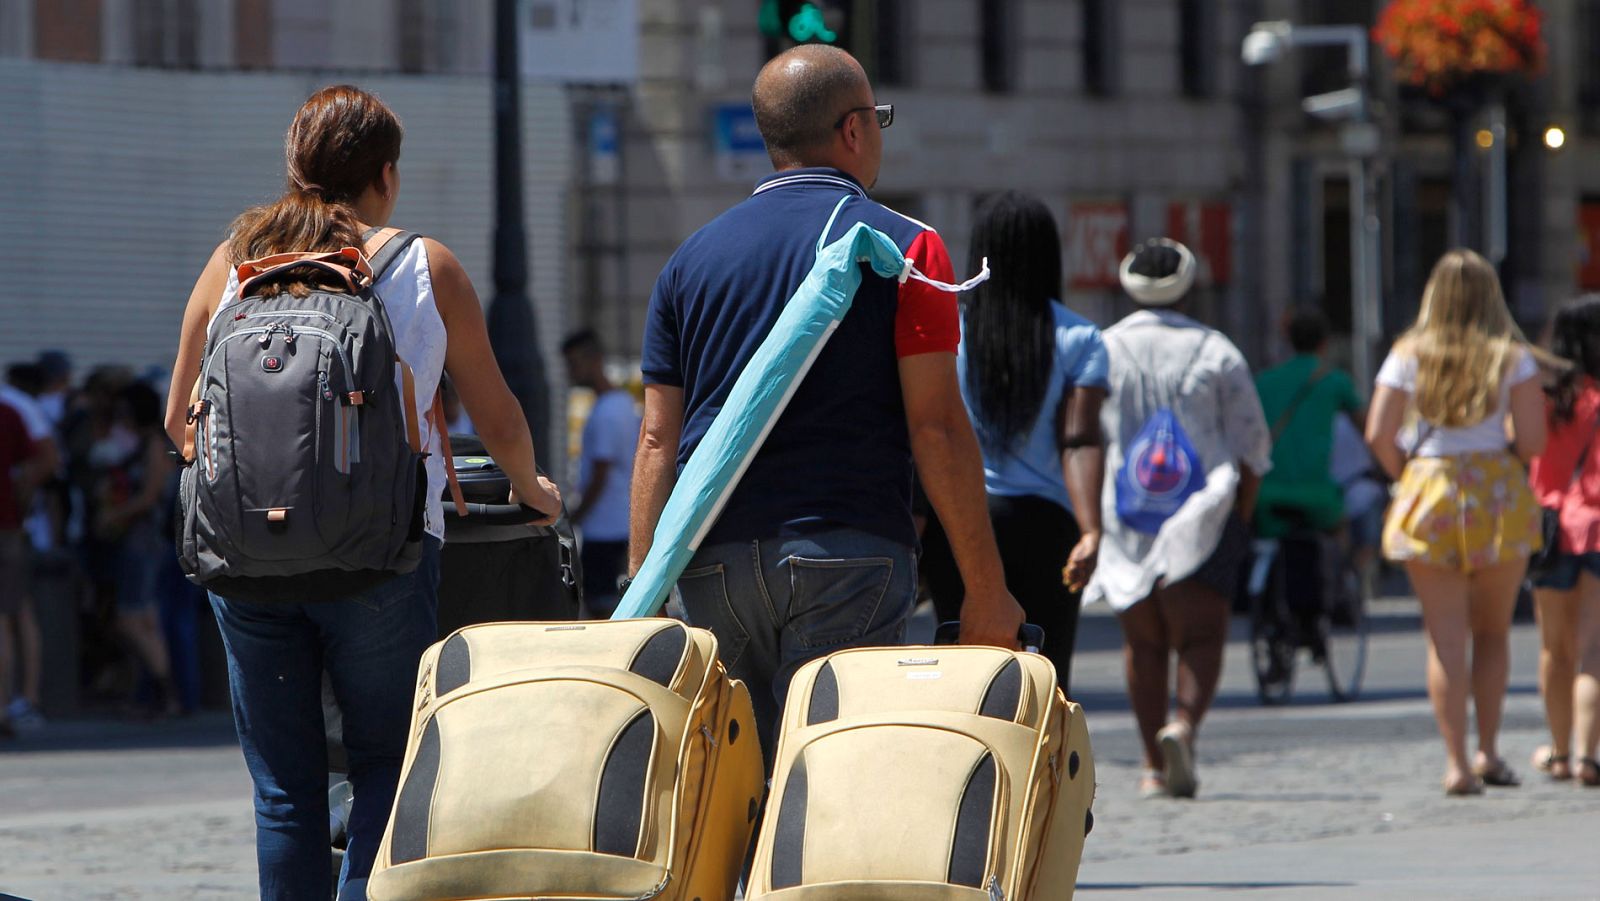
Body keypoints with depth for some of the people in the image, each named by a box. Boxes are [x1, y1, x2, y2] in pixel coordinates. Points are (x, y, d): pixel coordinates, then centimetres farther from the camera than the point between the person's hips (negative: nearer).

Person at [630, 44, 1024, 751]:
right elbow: (937, 428, -6)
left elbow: (657, 440, 10)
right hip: (847, 554, -4)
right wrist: (986, 590, -3)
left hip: (711, 561, 4)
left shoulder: (692, 260, 13)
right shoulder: (902, 248, 0)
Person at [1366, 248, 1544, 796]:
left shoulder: (1409, 356, 0)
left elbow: (1379, 437, -6)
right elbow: (1532, 441, -7)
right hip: (1498, 494, 0)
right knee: (1493, 632, 16)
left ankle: (1457, 762, -6)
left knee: (1446, 637, 1)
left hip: (1428, 494, 0)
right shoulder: (1512, 357, -2)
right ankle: (1488, 752, 12)